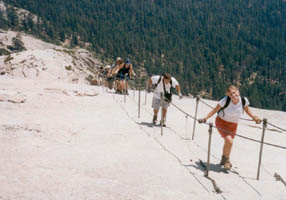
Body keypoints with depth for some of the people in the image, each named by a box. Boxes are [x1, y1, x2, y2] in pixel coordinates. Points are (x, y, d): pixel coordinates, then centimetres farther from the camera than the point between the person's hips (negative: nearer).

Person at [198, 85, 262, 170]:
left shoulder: (244, 100, -18)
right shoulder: (225, 100, -27)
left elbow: (247, 109, 5)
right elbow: (215, 110, -16)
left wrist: (254, 117, -7)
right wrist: (205, 118, -22)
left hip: (233, 125, 4)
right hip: (221, 122, -4)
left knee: (228, 143, 15)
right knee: (229, 141, -21)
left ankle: (223, 160, 44)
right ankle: (226, 160, 7)